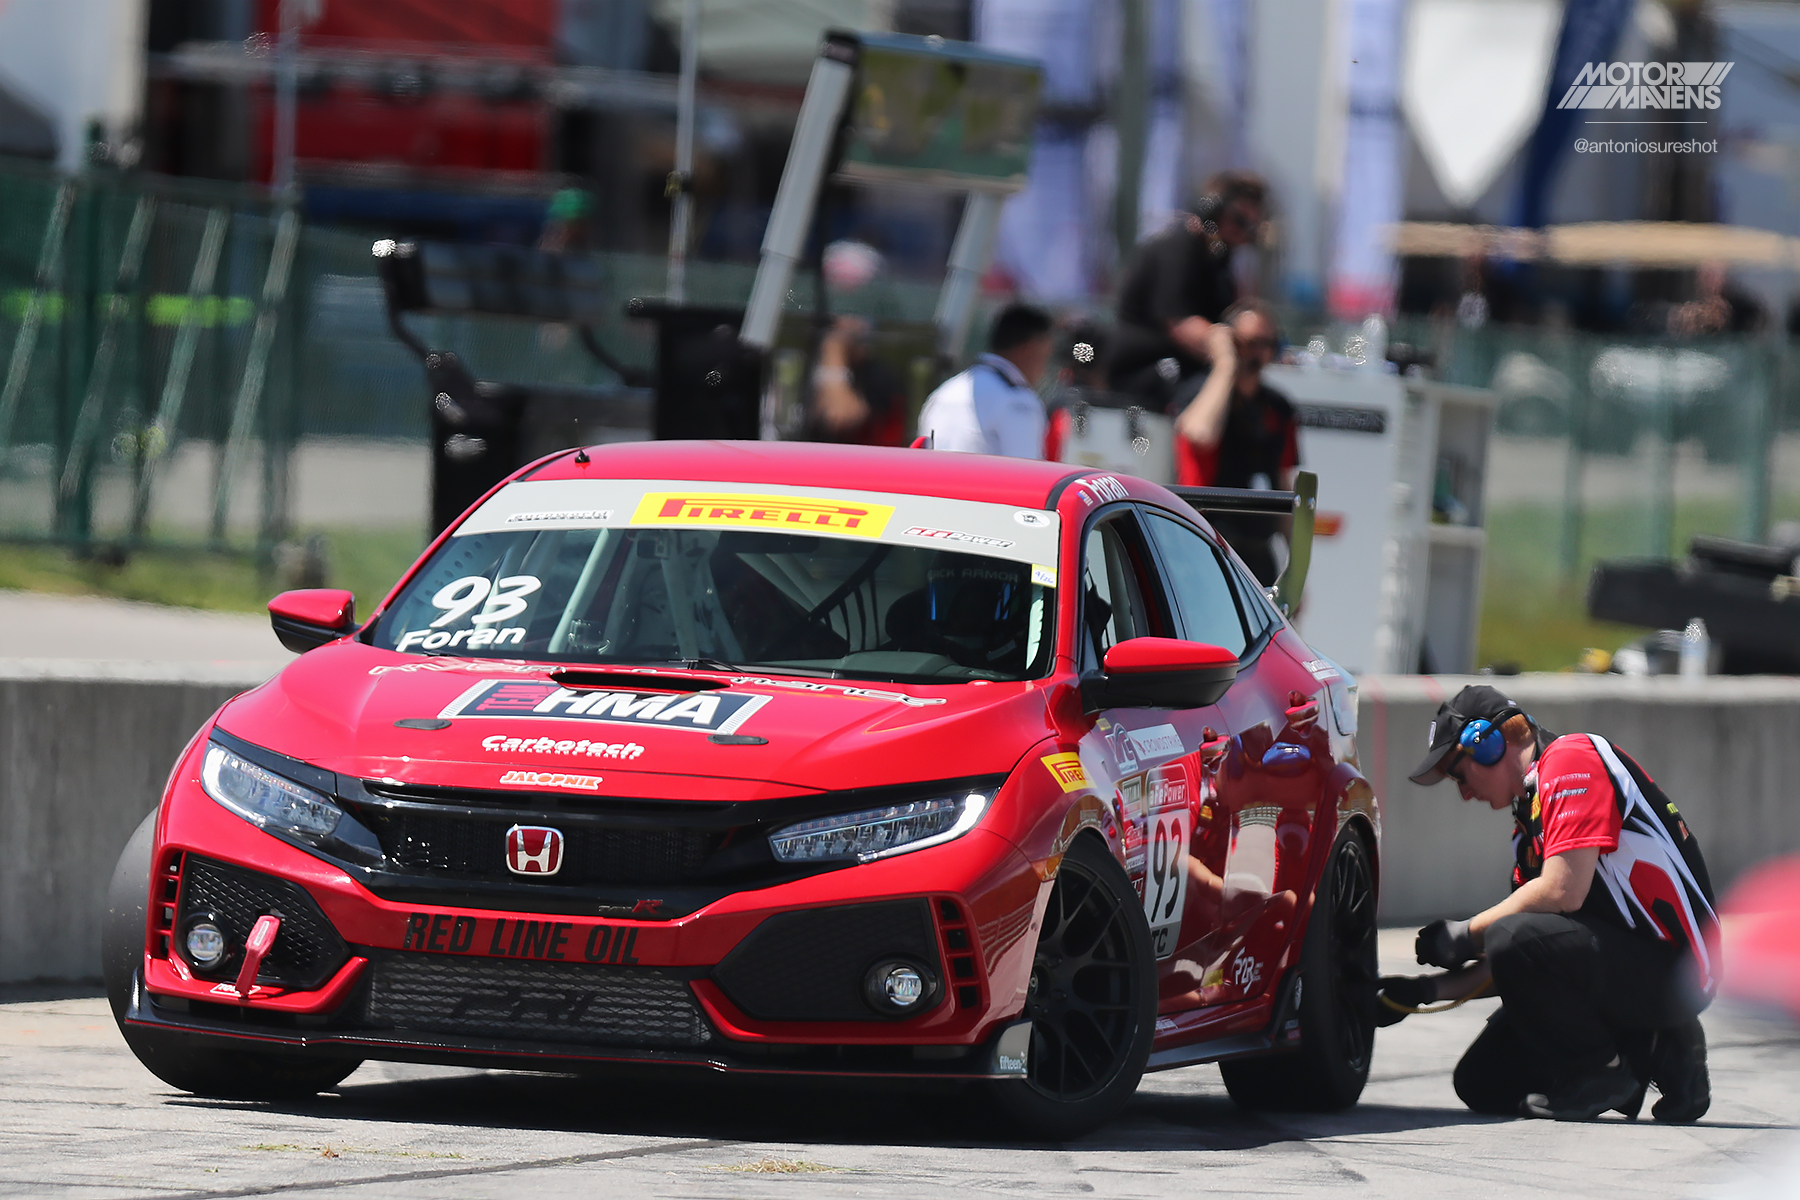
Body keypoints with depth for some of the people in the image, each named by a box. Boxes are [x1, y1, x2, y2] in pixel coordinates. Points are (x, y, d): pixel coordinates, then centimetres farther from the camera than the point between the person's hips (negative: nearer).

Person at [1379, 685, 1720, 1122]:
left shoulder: (1573, 760, -12)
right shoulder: (1529, 819, 18)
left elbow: (1562, 892, -23)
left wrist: (1466, 935, -11)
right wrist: (1427, 991, 11)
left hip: (1672, 970, -10)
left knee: (1515, 938, -31)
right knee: (1482, 1085, 6)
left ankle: (1600, 1071, -10)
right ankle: (1652, 1055, 10)